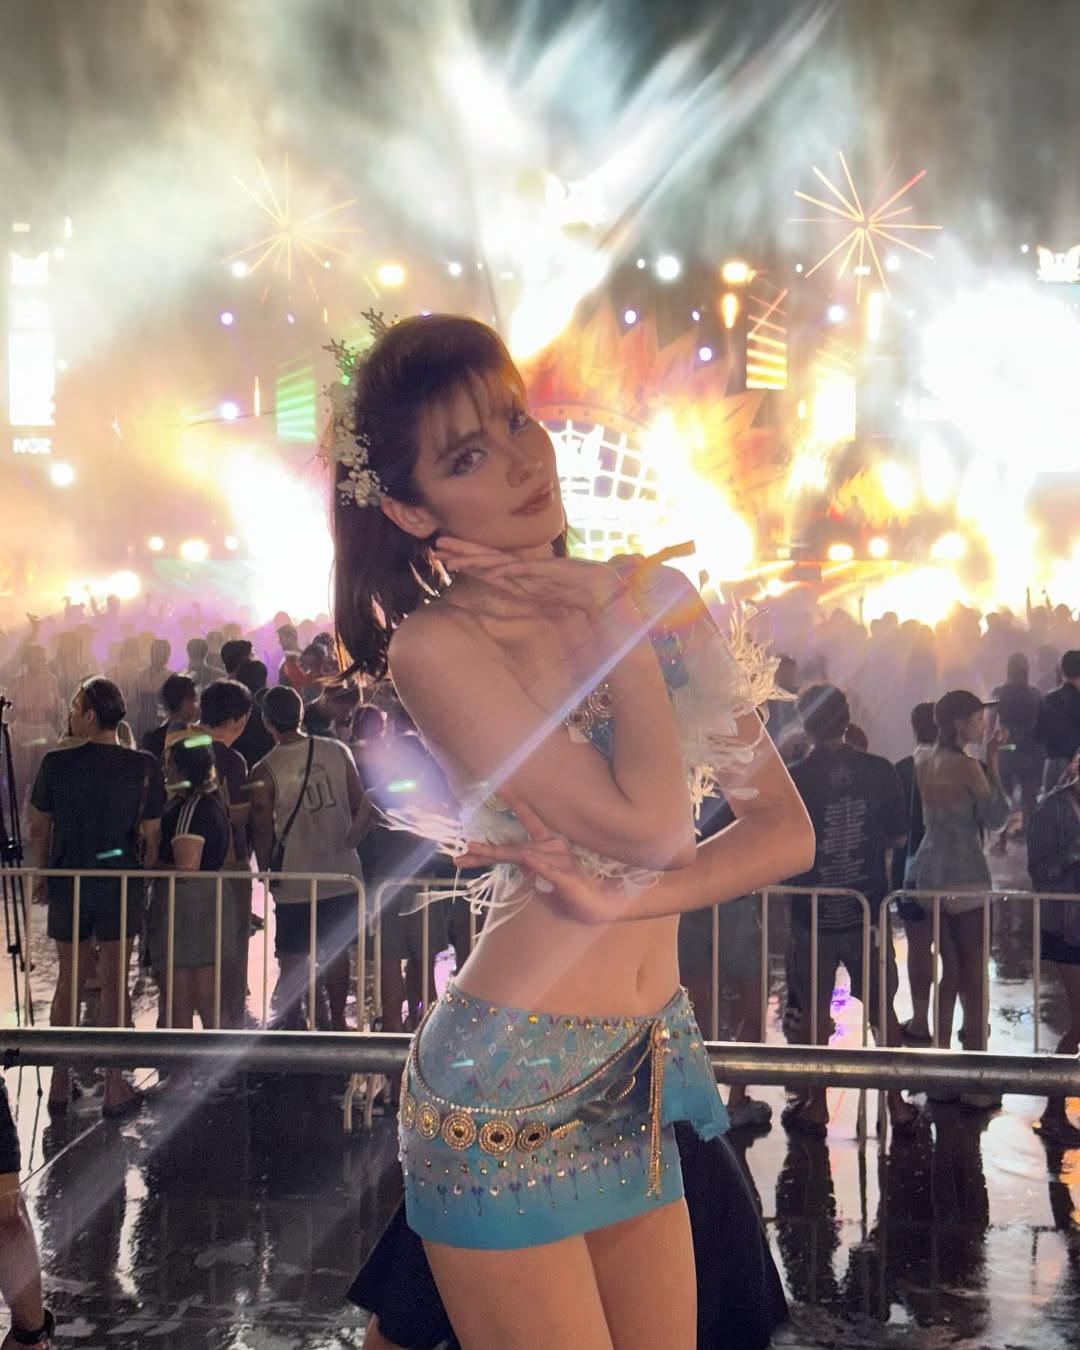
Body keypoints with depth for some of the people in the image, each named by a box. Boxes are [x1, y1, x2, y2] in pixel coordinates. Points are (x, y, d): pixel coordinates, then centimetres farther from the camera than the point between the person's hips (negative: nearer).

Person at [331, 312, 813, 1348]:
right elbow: (650, 827, -22)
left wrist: (635, 891, -15)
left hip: (643, 1078, 5)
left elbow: (785, 828, 0)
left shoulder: (655, 595, 4)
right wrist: (622, 626, -12)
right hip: (507, 1093, -5)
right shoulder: (437, 646, -13)